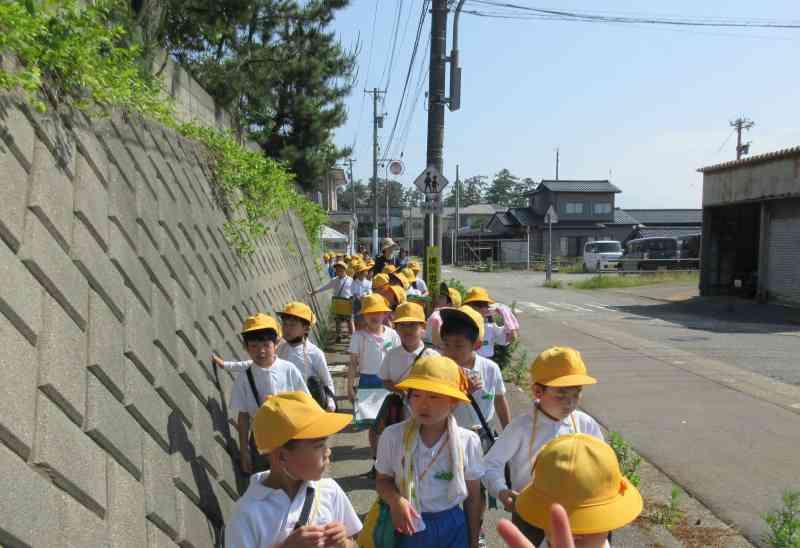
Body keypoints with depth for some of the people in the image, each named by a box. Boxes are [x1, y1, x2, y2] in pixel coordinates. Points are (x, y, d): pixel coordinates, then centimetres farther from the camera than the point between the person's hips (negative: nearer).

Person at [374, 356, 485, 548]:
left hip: (452, 527, 0)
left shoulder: (468, 441, -14)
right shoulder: (392, 436, -15)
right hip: (408, 527, 0)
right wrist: (395, 500, -23)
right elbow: (383, 480, -1)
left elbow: (473, 496, -2)